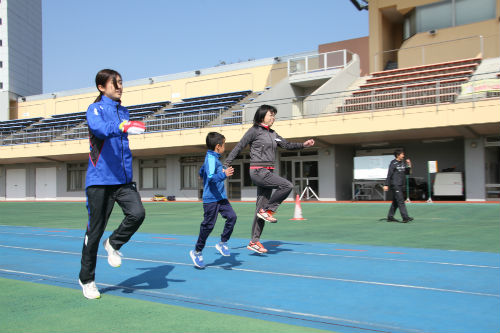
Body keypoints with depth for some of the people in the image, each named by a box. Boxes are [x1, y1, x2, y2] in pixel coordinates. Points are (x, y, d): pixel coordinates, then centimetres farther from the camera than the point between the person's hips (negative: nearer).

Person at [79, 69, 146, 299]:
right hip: (100, 180, -5)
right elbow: (99, 128, -29)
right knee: (95, 230, 1)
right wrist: (124, 127, -45)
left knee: (137, 213, -18)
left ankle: (114, 244, 11)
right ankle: (86, 279, 19)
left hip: (123, 179, 5)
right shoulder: (95, 109, -5)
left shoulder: (123, 112, 15)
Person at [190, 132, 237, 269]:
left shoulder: (212, 158, 14)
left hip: (221, 197, 9)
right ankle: (197, 252, 15)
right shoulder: (211, 159, -16)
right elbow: (211, 177, -28)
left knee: (232, 216, -5)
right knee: (208, 225, -1)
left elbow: (201, 172, 28)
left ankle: (222, 243, 9)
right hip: (211, 199, -9)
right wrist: (224, 174, -42)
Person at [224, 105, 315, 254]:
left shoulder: (272, 134, 18)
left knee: (261, 209, 5)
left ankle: (254, 242, 9)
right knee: (287, 186, -20)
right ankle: (268, 210, -6)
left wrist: (303, 145, 8)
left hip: (268, 173, 7)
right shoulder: (255, 130, -4)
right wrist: (226, 164, -8)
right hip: (258, 171, -7)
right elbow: (238, 147, -4)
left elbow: (287, 145, 22)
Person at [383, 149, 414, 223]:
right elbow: (389, 175, -10)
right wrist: (386, 185, -13)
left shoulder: (403, 163, 14)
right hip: (395, 185, -8)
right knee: (401, 201, -12)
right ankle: (405, 217, -15)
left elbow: (407, 173, 18)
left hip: (401, 185, 8)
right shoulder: (393, 163, -7)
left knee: (395, 202, 10)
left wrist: (409, 166, 3)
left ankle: (390, 217, 17)